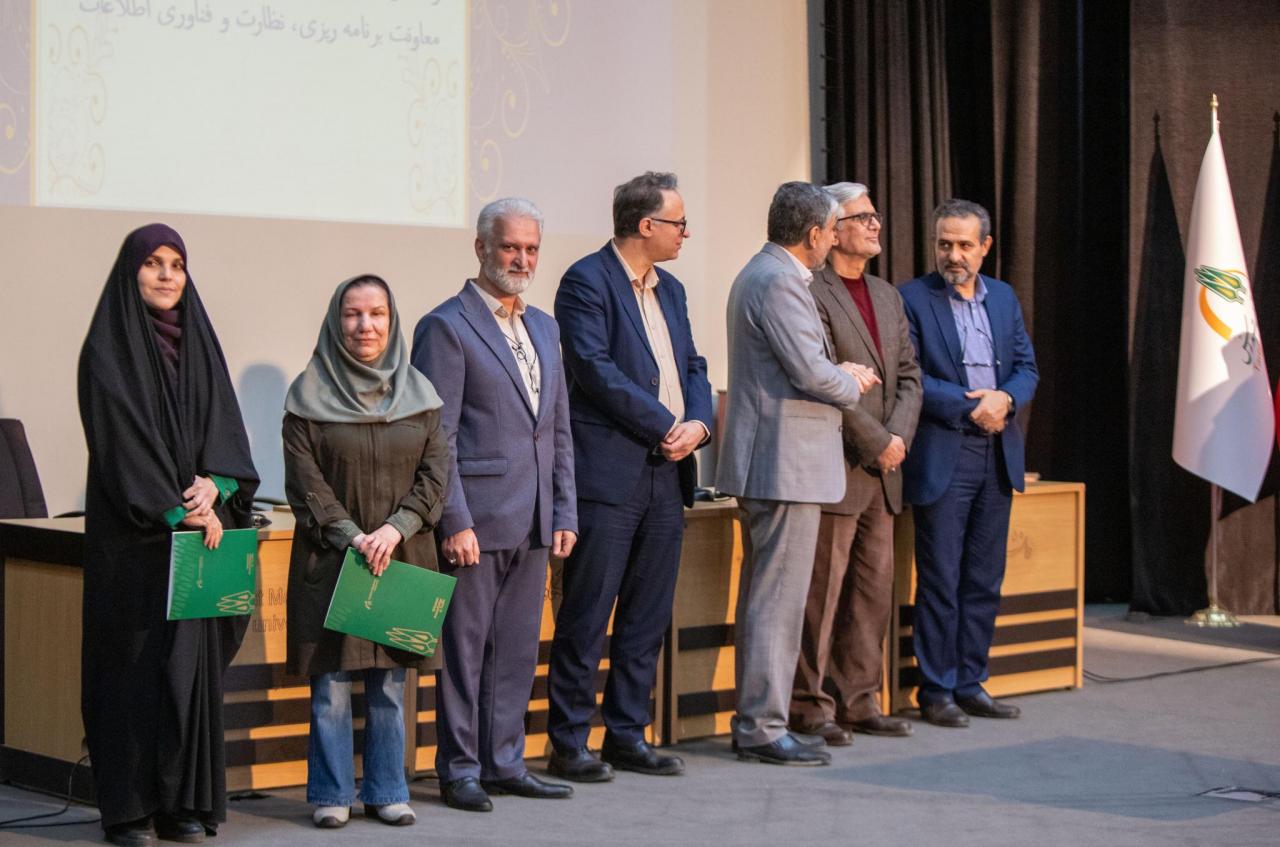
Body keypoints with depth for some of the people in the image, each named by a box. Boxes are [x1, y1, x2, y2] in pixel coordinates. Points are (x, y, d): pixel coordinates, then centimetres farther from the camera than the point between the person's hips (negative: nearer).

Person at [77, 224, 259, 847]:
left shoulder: (199, 343, 13)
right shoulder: (107, 350, -3)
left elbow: (224, 425, 9)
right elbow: (121, 436, -11)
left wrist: (213, 484, -11)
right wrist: (176, 512, -16)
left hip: (198, 524, 5)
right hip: (132, 531, -5)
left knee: (193, 656, 2)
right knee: (134, 659, -4)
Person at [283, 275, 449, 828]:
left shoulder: (417, 393, 9)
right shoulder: (309, 395, 0)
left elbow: (435, 471, 3)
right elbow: (304, 480, -5)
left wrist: (395, 529, -11)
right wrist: (351, 537, -14)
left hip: (402, 556, 2)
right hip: (329, 558, -2)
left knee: (390, 684, 5)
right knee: (331, 683, -2)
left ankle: (386, 792, 15)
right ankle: (331, 794, 9)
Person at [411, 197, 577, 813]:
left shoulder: (543, 328, 16)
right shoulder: (446, 327, -6)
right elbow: (437, 436, -10)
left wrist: (564, 513, 11)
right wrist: (455, 522, -15)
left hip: (532, 524, 7)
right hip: (475, 520, -7)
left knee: (517, 649, 11)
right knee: (464, 647, 0)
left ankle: (504, 763, 19)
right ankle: (459, 769, 8)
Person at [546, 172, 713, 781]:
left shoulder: (670, 290, 18)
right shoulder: (587, 281, -7)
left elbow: (692, 367, 18)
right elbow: (595, 368, -16)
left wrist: (699, 424, -3)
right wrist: (666, 426, -14)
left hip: (666, 475, 8)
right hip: (608, 474, -8)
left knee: (647, 618, 10)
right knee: (586, 618, -4)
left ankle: (627, 735, 18)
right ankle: (568, 745, 2)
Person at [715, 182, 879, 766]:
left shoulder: (760, 274, 17)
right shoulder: (778, 282, -16)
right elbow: (810, 373, -21)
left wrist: (838, 374, 10)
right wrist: (852, 385, -2)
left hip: (765, 463, 11)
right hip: (786, 461, -11)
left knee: (761, 593, 14)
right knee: (778, 597, -7)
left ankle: (752, 720, 20)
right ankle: (763, 728, -4)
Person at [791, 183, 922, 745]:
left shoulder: (887, 296, 17)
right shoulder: (810, 293, -10)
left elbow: (908, 375, 14)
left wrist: (899, 436, -3)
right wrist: (878, 442, -14)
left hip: (881, 469, 8)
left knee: (874, 590, 10)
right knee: (822, 590, -4)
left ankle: (859, 701, 17)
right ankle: (811, 706, 3)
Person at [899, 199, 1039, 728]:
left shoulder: (1004, 298, 13)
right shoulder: (912, 299, -4)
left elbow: (1027, 366, 12)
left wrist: (1006, 398, -9)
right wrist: (969, 406, -14)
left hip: (997, 456, 5)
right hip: (942, 458, -5)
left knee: (985, 580, 9)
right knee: (940, 581, -2)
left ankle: (970, 684, 17)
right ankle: (936, 692, 6)